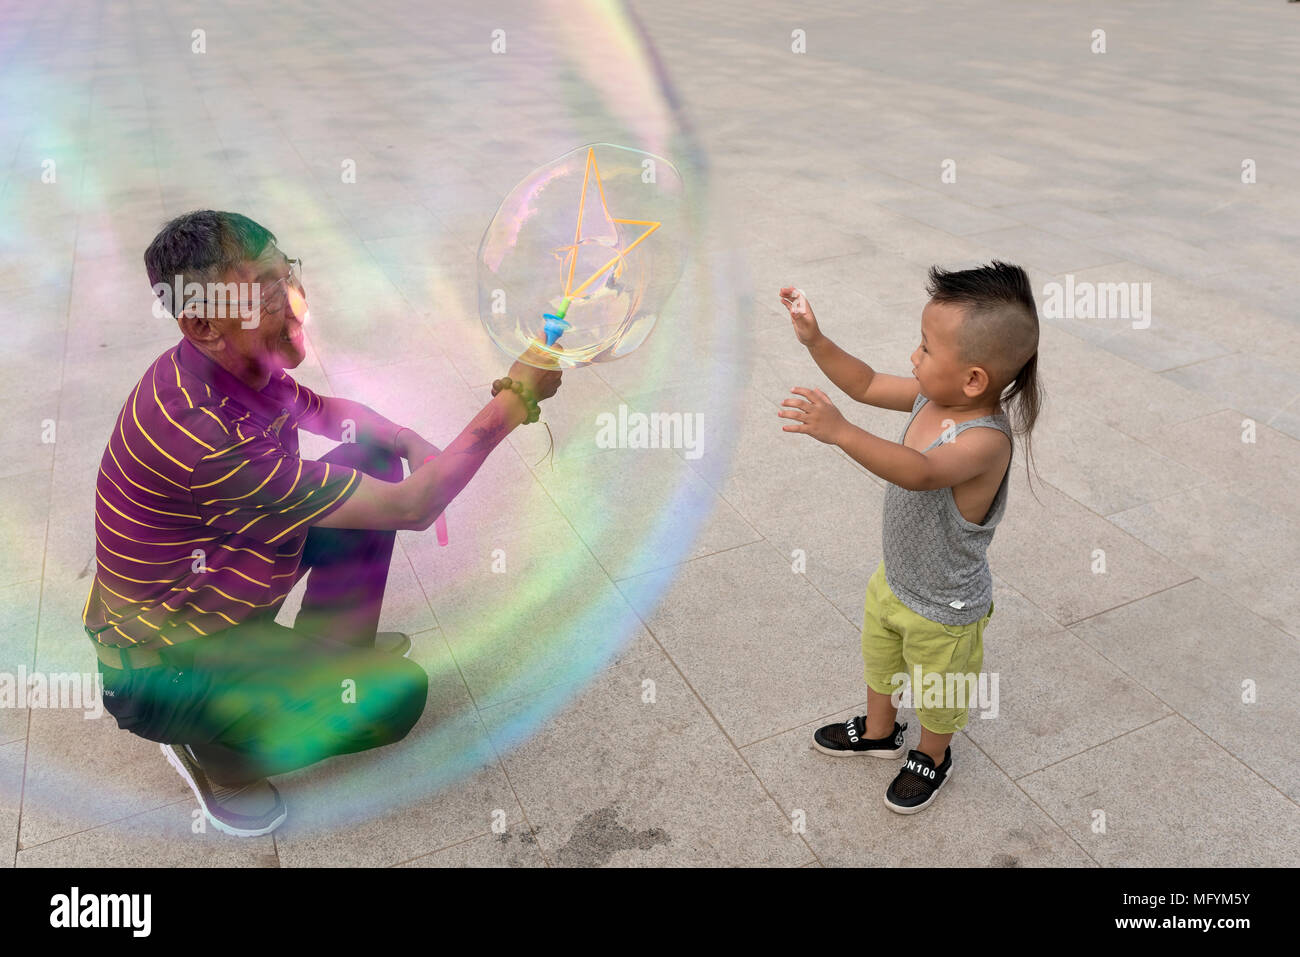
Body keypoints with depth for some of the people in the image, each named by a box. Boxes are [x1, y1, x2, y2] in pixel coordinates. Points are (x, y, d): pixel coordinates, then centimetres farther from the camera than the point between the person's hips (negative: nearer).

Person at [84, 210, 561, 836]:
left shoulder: (238, 369, -9)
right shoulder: (203, 432, -37)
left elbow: (324, 410, 14)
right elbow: (411, 507, -34)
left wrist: (413, 444, -6)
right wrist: (514, 398, -28)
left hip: (213, 591, 9)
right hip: (161, 669, -9)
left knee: (374, 457, 3)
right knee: (396, 694, -25)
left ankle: (335, 647, 16)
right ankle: (210, 749, 1)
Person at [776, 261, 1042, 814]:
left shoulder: (986, 440, -38)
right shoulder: (932, 396, -14)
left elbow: (919, 472, -55)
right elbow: (866, 385, -1)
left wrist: (839, 432, -65)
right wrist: (814, 340, -12)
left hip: (944, 610, -8)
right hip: (892, 581, 8)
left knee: (935, 693, 22)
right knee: (879, 661, 32)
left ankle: (932, 758, 52)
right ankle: (878, 733, 59)